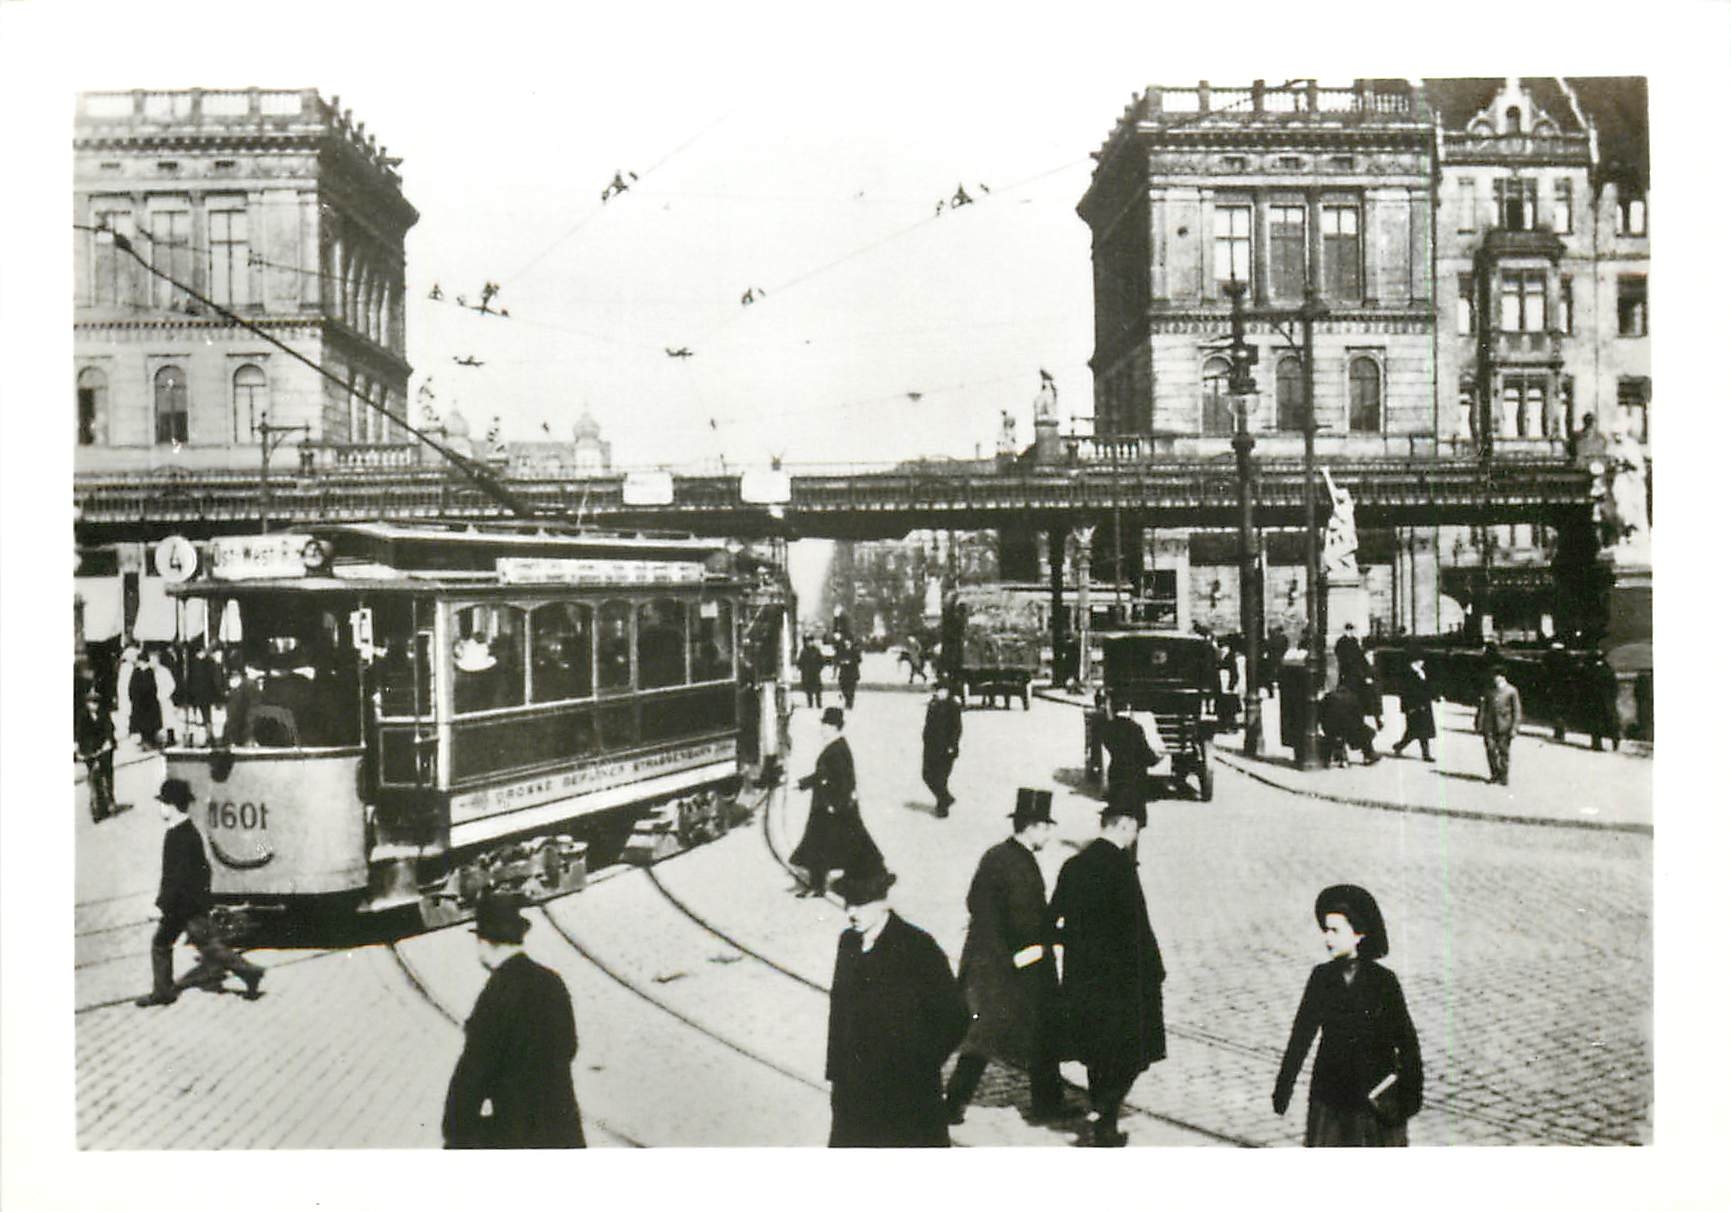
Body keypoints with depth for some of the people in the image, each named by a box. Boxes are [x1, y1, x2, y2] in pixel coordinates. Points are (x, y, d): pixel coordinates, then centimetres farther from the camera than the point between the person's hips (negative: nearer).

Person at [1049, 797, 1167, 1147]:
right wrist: (1155, 970, -9)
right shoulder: (1119, 865, -17)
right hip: (1119, 977, -7)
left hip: (1080, 977, 7)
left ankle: (1102, 1126, 23)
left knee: (1098, 1053, 17)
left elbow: (1054, 918, 11)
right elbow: (1137, 925, -17)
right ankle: (1102, 1113, -3)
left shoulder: (1074, 864, 6)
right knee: (1132, 1052, 7)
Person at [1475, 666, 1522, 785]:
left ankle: (1504, 776, 12)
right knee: (1490, 749, -4)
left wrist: (1514, 728, -6)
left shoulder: (1511, 691, 1)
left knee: (1503, 751, 1)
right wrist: (1480, 725, 9)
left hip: (1504, 726, -3)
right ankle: (1495, 774, 10)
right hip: (1490, 725, 3)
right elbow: (1483, 708, 14)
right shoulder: (1489, 691, 11)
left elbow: (1516, 711, 1)